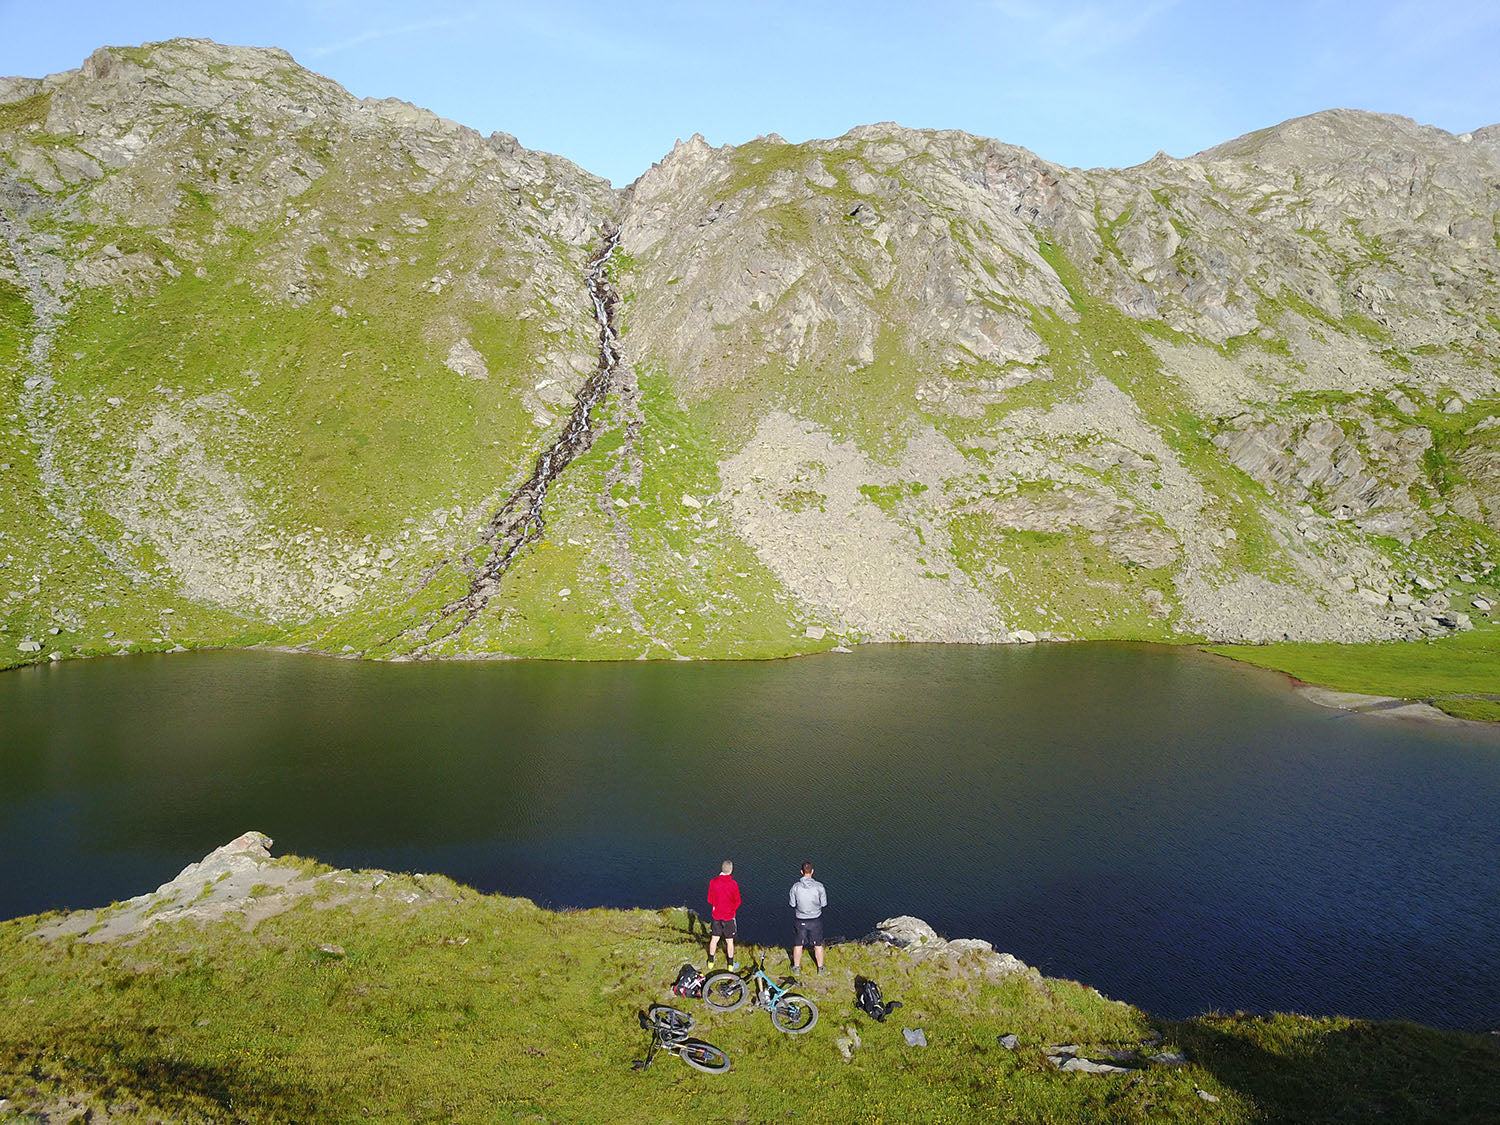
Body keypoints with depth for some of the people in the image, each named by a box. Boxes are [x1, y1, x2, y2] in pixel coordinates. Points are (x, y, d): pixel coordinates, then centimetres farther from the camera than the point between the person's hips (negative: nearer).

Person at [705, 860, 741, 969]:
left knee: (714, 939, 17)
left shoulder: (713, 882, -13)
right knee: (729, 941, 12)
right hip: (729, 917, -2)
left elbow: (710, 900, -1)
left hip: (716, 915, 2)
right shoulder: (733, 884, -19)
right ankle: (731, 964, 25)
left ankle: (711, 962, 31)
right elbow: (737, 902, -8)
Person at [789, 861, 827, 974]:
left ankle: (796, 967, 34)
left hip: (801, 920, 0)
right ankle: (820, 968, 32)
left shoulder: (795, 887, -16)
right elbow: (824, 903, -8)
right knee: (818, 944, 18)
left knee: (798, 944, 19)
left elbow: (792, 904, -5)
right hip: (816, 920, 0)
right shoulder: (819, 887, -18)